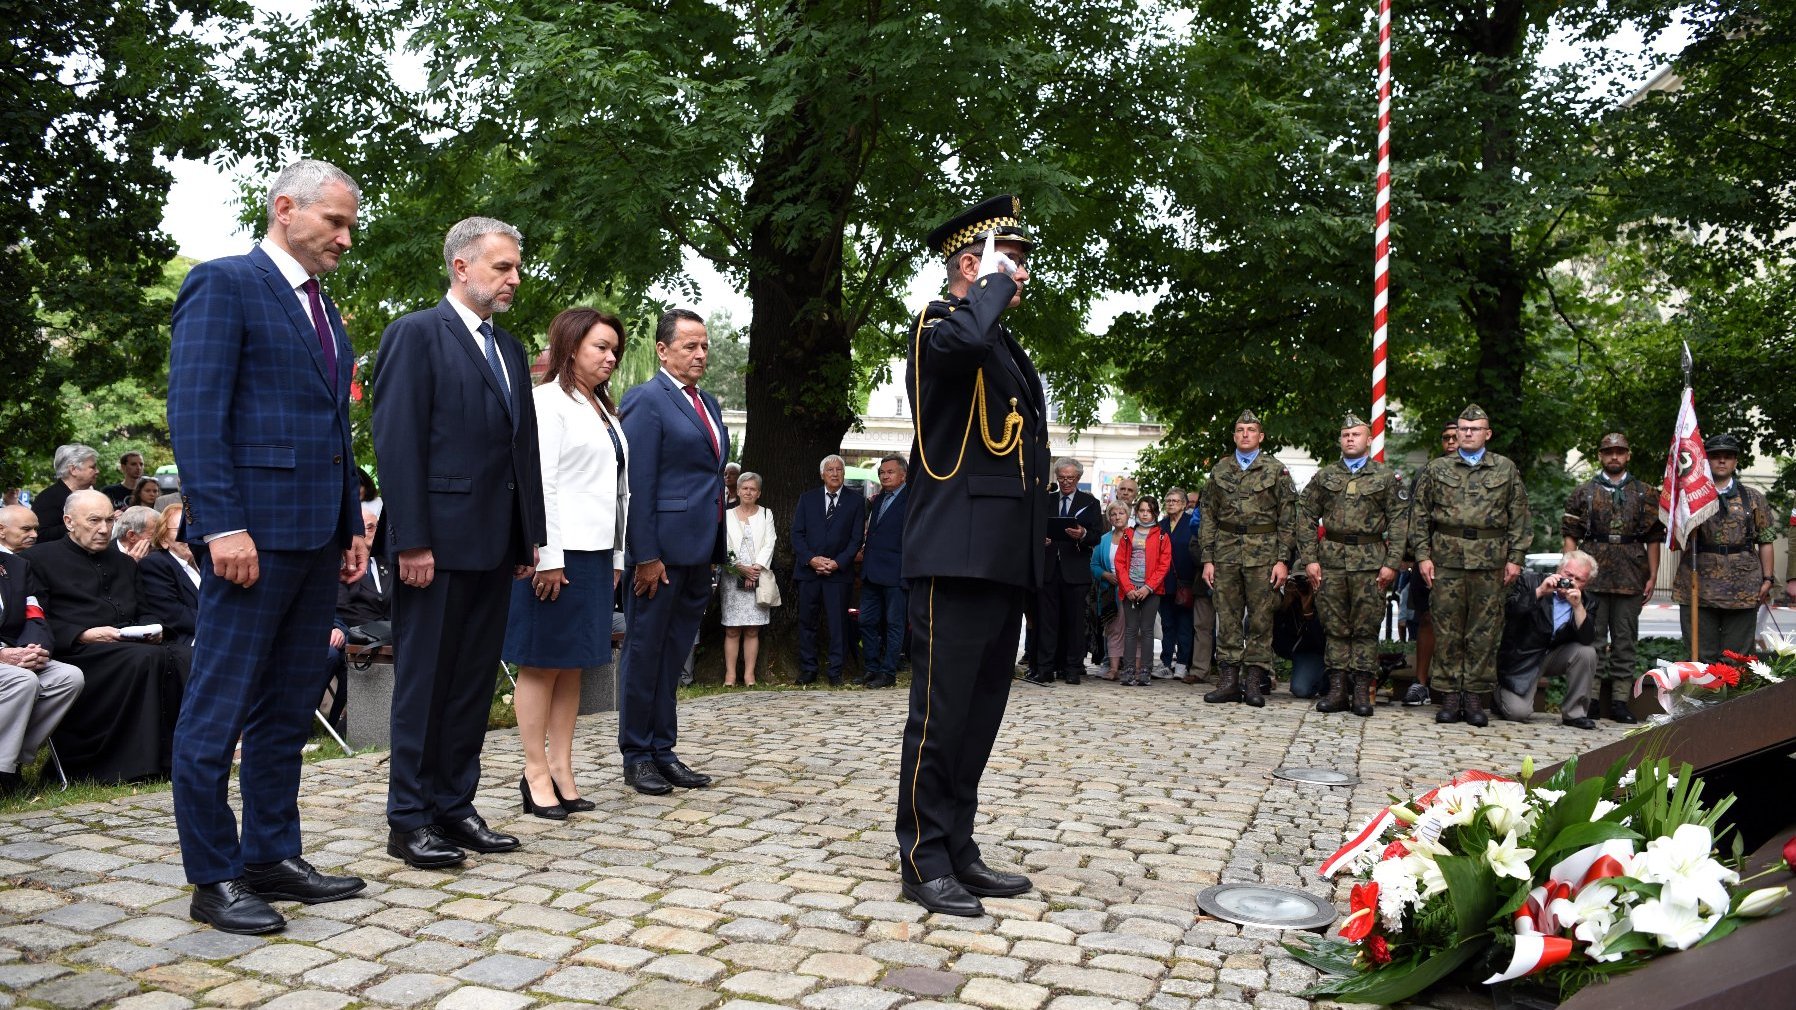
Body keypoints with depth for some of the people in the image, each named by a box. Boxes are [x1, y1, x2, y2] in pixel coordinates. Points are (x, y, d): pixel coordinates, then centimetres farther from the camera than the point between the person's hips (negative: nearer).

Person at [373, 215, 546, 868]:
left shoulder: (510, 349, 18)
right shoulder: (415, 335, -5)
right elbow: (396, 443, -12)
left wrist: (531, 534, 12)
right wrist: (411, 541, -17)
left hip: (494, 545, 7)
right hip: (438, 543, -7)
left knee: (475, 682, 11)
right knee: (423, 684, 1)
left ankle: (455, 807, 21)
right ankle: (409, 820, 11)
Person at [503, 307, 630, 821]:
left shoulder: (603, 408, 19)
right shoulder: (549, 400, -6)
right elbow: (540, 483, -14)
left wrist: (617, 556, 13)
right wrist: (548, 557, -18)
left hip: (596, 554, 8)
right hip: (559, 554, -8)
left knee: (572, 666, 10)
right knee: (543, 664, 0)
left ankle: (562, 769, 16)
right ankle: (536, 773, 7)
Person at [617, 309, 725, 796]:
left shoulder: (709, 404, 17)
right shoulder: (646, 400, -8)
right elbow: (638, 482, -14)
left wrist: (716, 550, 14)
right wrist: (646, 555, -18)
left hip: (698, 553, 8)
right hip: (661, 549, -8)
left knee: (674, 655, 14)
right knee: (644, 653, 3)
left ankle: (663, 750, 23)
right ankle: (637, 756, 13)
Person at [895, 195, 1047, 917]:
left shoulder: (1008, 348, 23)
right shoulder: (939, 323, -4)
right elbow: (967, 339, -32)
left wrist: (1034, 550, 22)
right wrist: (995, 284, -12)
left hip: (1006, 560, 9)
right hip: (957, 556, -9)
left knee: (980, 714, 13)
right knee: (941, 713, -2)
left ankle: (959, 850, 22)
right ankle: (923, 860, 8)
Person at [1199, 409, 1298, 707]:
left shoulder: (1276, 471, 4)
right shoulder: (1220, 470, 11)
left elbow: (1288, 520, 1)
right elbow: (1208, 518, 11)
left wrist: (1283, 560, -7)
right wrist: (1207, 559, 4)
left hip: (1263, 554, -2)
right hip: (1226, 552, 2)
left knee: (1260, 619, 0)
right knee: (1227, 618, 2)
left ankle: (1254, 680, 6)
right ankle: (1230, 679, 7)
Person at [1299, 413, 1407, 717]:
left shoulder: (1386, 477, 6)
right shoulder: (1324, 476, 11)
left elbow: (1399, 521, 1)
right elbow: (1306, 518, 9)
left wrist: (1391, 563, -7)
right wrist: (1309, 559, 0)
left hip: (1370, 561, -2)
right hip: (1331, 560, 2)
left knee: (1366, 629, 0)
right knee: (1335, 627, 5)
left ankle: (1362, 692, 5)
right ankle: (1337, 691, 10)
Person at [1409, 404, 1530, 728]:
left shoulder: (1506, 469, 11)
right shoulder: (1436, 469, 10)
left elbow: (1519, 518, 9)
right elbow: (1419, 515, 8)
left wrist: (1515, 558, 2)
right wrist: (1422, 555, 0)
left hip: (1490, 561, 0)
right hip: (1446, 558, 0)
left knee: (1484, 631, 2)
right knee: (1447, 630, 1)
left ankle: (1475, 696, 9)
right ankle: (1449, 696, 7)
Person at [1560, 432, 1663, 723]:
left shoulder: (1646, 494, 10)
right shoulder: (1583, 492, 8)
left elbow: (1654, 538, 9)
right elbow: (1570, 535, 5)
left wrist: (1652, 576, 2)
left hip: (1631, 577, 1)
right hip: (1592, 576, -1)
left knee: (1625, 639, 5)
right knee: (1592, 637, 2)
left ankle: (1620, 700, 10)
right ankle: (1591, 699, 7)